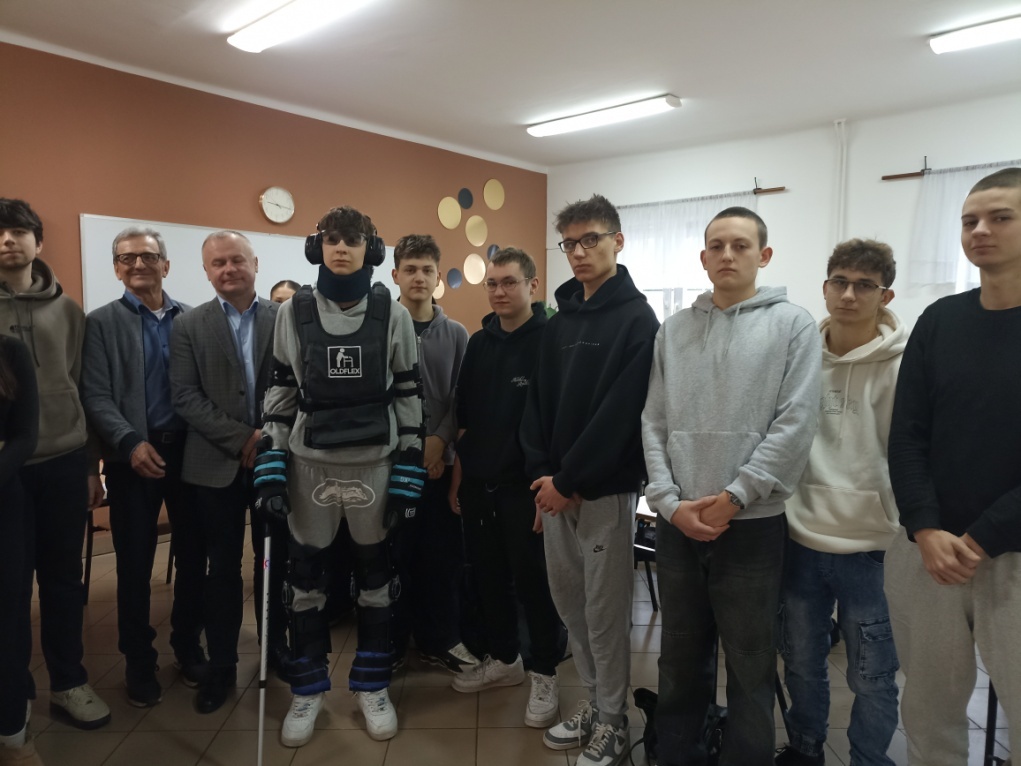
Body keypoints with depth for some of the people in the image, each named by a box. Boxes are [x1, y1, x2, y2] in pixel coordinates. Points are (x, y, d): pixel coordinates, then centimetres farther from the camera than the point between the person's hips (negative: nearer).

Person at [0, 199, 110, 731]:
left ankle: (68, 683, 24)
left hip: (64, 463, 2)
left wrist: (90, 464, 8)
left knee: (64, 577, 10)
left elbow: (81, 389, 8)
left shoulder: (67, 310, 7)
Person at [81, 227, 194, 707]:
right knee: (135, 563, 7)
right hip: (133, 457, -1)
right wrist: (131, 444, -17)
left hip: (189, 451, 2)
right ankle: (139, 661, 24)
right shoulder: (102, 322, 3)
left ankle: (188, 644, 28)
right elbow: (95, 396, -5)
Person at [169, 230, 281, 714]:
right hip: (216, 463, 0)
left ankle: (277, 646, 30)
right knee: (223, 566, 9)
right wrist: (241, 438, -14)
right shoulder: (188, 326, 2)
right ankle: (221, 665, 23)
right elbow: (185, 396, -6)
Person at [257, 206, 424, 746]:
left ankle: (372, 685, 31)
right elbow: (280, 392, 4)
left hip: (376, 464, -1)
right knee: (306, 578, 11)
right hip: (310, 464, 1)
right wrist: (271, 470, -1)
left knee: (376, 576, 12)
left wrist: (408, 475, -4)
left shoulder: (393, 315, -2)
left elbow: (408, 396, 0)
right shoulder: (293, 313, 1)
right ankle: (307, 690, 30)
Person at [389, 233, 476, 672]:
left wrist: (438, 442, -9)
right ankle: (390, 642, 22)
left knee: (443, 554, 7)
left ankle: (438, 640, 24)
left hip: (439, 462, 2)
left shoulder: (456, 334, 7)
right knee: (394, 553, 5)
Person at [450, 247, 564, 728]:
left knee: (532, 580, 4)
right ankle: (503, 659, 34)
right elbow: (464, 418, 13)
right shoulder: (479, 343, 9)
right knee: (488, 575, 15)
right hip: (477, 483, 6)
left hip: (525, 485, -6)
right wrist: (457, 476, 12)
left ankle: (545, 674, 22)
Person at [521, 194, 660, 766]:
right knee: (570, 602, 16)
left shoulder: (637, 320, -9)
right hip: (555, 489, 7)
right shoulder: (560, 320, 12)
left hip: (606, 491, -7)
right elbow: (540, 401, 9)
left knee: (605, 611, 4)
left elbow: (620, 414, -18)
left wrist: (569, 482, -16)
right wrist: (540, 473, -3)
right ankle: (595, 705, 33)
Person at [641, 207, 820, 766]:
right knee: (680, 659, 16)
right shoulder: (673, 330, 8)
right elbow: (653, 422, 4)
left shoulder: (793, 325, -1)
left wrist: (732, 498, -13)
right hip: (677, 524, 3)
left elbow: (795, 425, -9)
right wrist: (669, 502, -7)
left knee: (750, 663, 10)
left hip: (752, 523, -3)